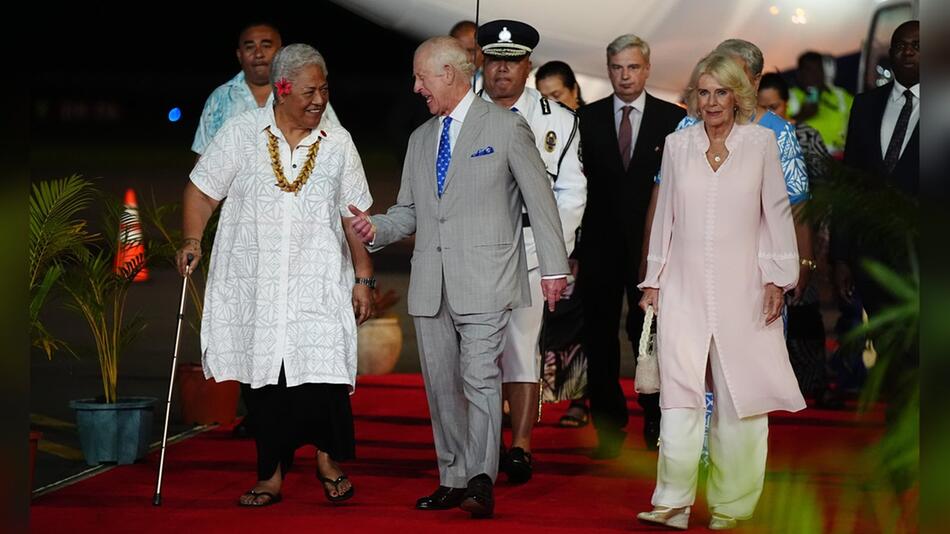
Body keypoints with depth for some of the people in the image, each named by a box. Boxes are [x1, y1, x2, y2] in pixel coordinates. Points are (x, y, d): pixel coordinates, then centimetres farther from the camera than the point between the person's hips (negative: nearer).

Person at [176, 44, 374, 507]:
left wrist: (363, 279, 6)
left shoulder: (338, 142, 6)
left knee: (325, 374, -12)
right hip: (253, 283, 0)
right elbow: (203, 190, 5)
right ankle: (271, 476, 16)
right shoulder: (241, 133, 2)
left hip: (318, 283, 0)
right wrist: (192, 240, -11)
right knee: (264, 378, 5)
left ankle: (328, 458, 10)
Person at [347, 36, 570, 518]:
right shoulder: (420, 139, 19)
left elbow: (540, 199, 0)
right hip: (430, 282, 6)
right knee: (441, 386, 7)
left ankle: (481, 482, -14)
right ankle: (453, 481, 14)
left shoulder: (506, 127, 1)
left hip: (483, 279, -6)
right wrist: (376, 228, -2)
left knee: (480, 378, -14)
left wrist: (553, 266, -4)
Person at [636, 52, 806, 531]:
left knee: (738, 395, 1)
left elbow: (777, 212, 5)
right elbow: (665, 216, 13)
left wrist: (777, 278, 1)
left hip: (742, 289, -1)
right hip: (684, 289, 1)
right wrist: (653, 279, 12)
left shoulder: (760, 142, 3)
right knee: (679, 392, -8)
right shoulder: (677, 145, 8)